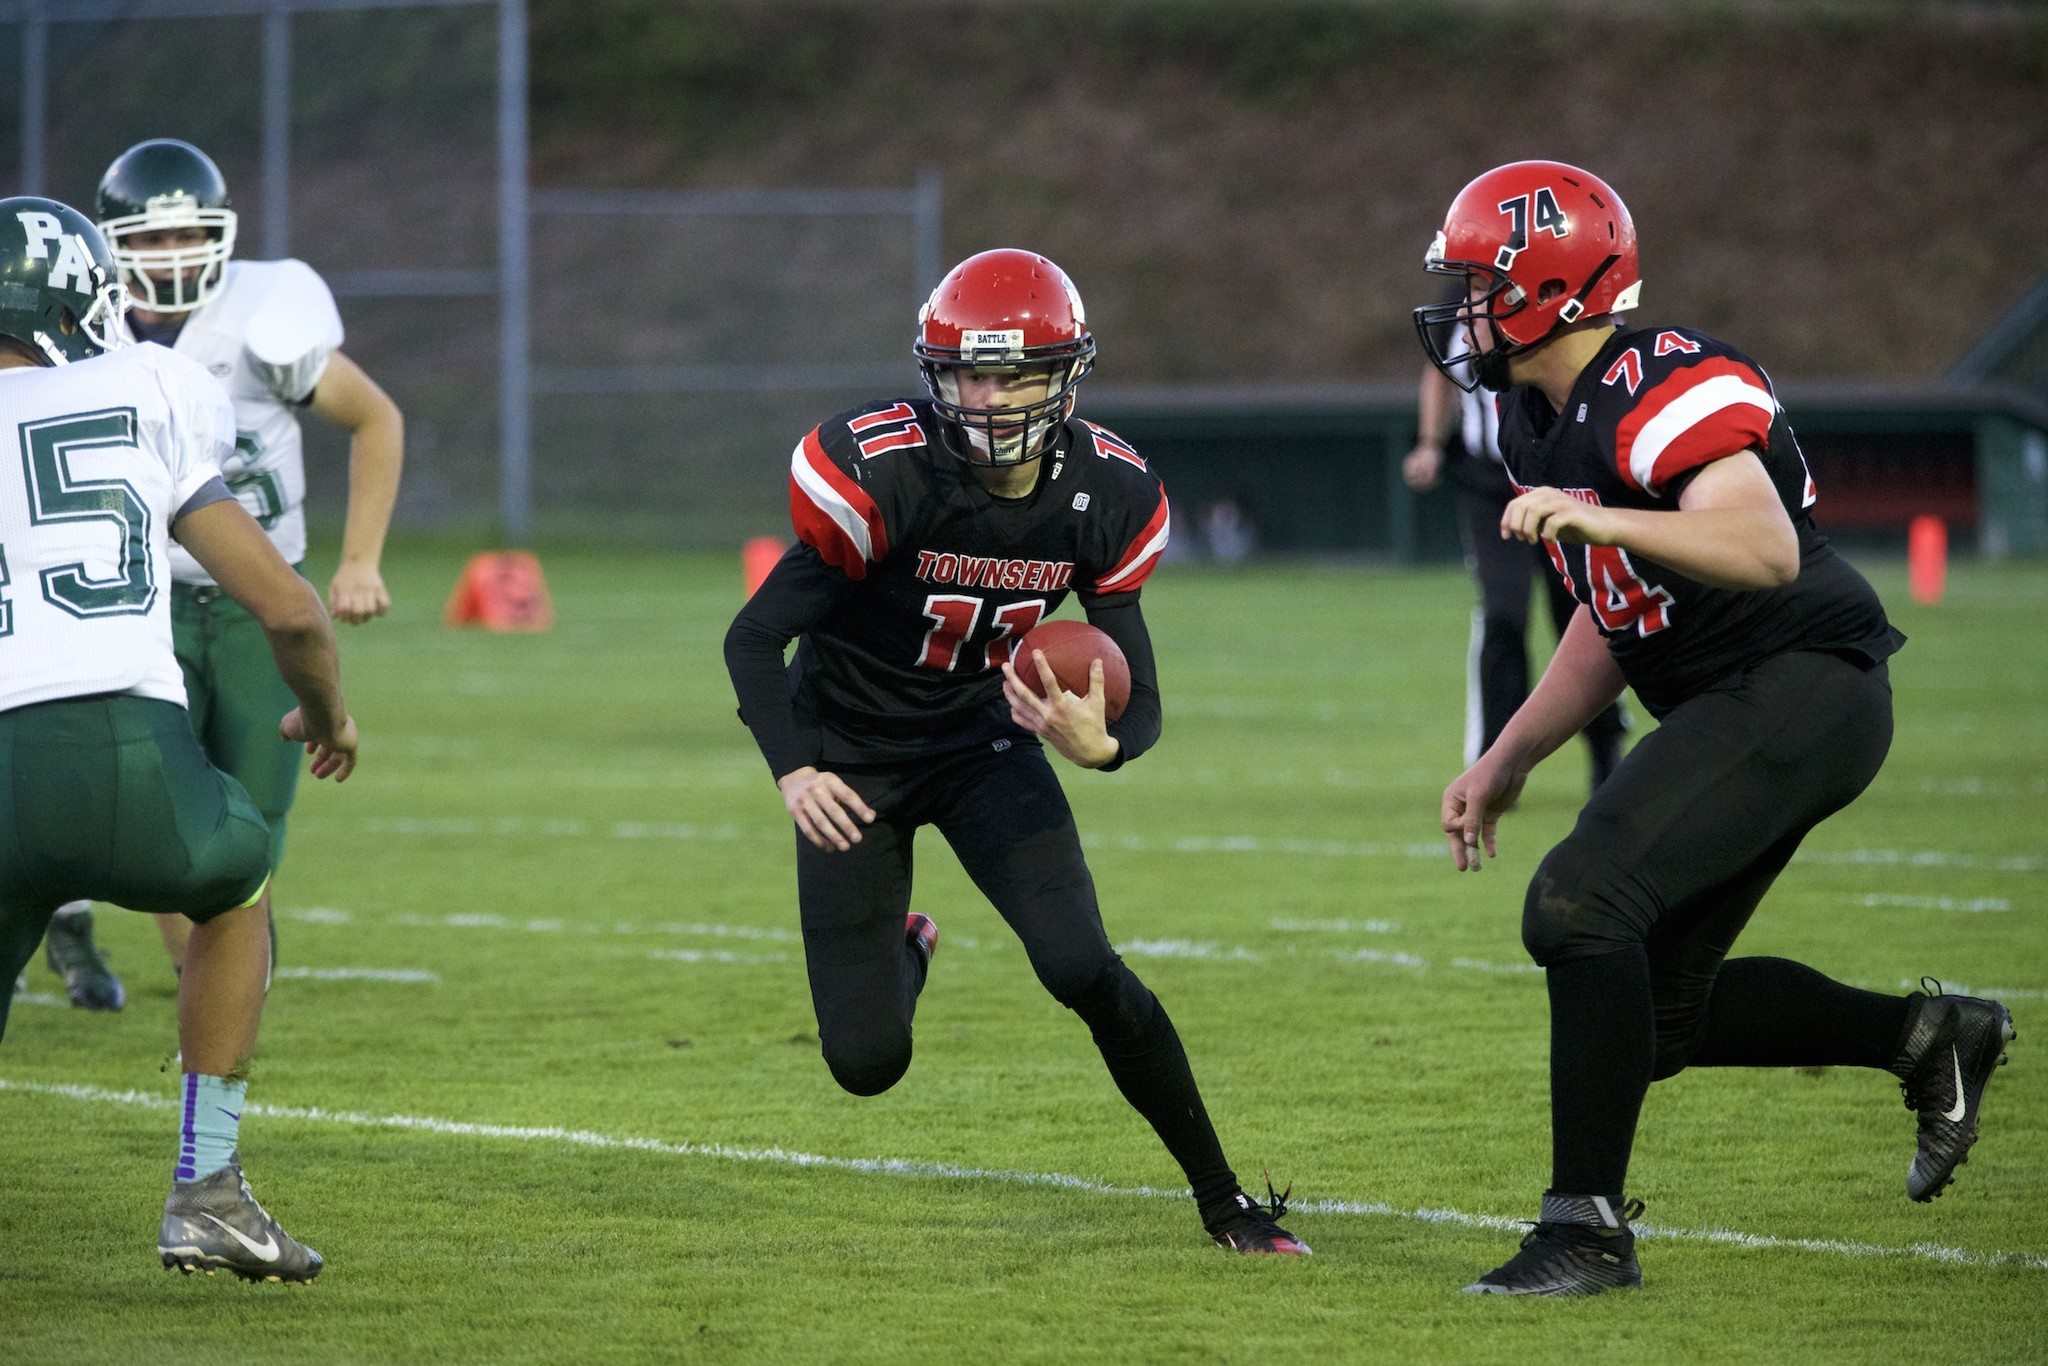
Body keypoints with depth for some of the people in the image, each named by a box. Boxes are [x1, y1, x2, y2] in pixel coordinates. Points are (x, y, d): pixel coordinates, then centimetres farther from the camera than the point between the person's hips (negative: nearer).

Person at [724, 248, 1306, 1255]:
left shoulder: (1105, 498, -15)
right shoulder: (883, 474, -26)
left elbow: (1140, 700, -11)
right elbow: (754, 638, -21)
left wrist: (1100, 745, -36)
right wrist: (793, 772, -37)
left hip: (985, 744, 2)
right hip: (852, 753, -2)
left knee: (1082, 967, -20)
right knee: (867, 1064, -4)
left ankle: (1222, 1200, -3)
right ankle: (901, 956, 35)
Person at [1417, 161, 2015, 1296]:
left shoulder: (1663, 389, -19)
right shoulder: (1540, 420, 12)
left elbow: (1767, 554, -33)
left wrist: (1592, 519, -38)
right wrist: (1507, 760, 17)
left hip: (1801, 686, -11)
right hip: (1729, 713, 11)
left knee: (1580, 904, -23)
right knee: (1658, 1012, 11)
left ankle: (1587, 1227, -16)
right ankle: (1927, 1037, 26)